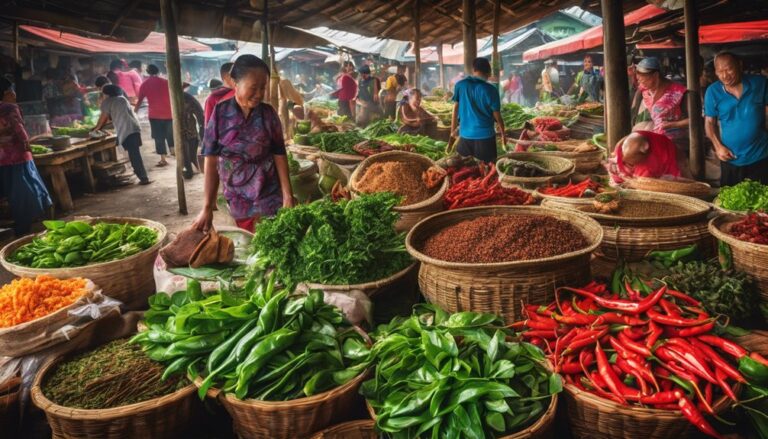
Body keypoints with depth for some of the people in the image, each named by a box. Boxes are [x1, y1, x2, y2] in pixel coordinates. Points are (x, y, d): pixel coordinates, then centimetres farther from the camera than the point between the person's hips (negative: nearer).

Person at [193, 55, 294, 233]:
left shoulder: (268, 114, -3)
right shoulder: (220, 113, -6)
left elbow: (279, 155, 0)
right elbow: (211, 161, -4)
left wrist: (288, 196, -8)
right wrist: (207, 207, -6)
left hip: (269, 196, 0)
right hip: (237, 198, 0)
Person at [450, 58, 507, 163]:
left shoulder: (460, 85, -1)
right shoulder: (490, 90, -8)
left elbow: (455, 110, 5)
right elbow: (497, 115, -2)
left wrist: (453, 130, 16)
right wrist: (503, 133, 13)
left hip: (465, 134, 3)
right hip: (485, 135, -2)